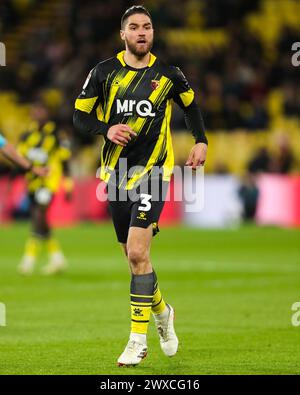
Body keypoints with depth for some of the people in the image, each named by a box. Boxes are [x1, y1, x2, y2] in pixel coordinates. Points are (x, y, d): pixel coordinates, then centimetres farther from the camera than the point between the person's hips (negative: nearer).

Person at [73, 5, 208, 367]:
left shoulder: (168, 75, 2)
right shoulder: (104, 72, 1)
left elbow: (190, 104, 21)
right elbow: (79, 116, 3)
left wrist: (201, 141, 9)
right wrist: (106, 129, -16)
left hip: (153, 171, -3)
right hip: (116, 173, 3)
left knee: (137, 253, -17)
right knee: (134, 256, 10)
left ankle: (138, 340, -13)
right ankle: (162, 312, 37)